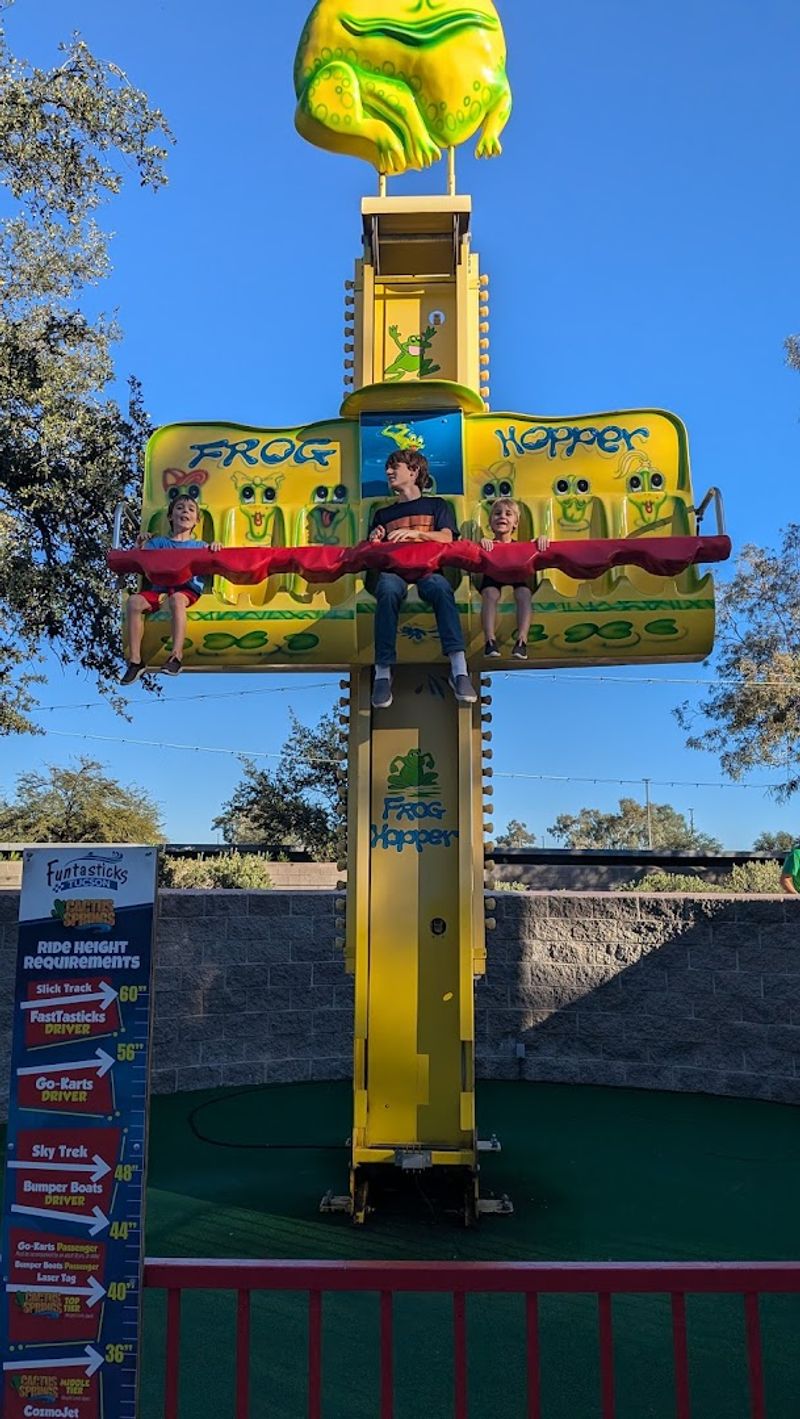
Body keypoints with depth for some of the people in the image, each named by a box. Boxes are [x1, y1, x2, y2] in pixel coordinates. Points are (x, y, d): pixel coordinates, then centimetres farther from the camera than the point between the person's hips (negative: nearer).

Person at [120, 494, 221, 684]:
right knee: (134, 601, -28)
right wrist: (139, 547, -6)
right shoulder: (158, 543, 22)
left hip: (188, 588, -2)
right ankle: (135, 660, -25)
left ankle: (176, 656, -41)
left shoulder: (199, 545, 20)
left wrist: (216, 547, -13)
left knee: (176, 599, -38)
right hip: (160, 587, 2)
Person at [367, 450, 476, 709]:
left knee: (441, 587, -39)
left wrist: (415, 533, -10)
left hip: (427, 568, -1)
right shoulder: (382, 514, 31)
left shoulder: (436, 505, 25)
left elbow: (447, 538, 7)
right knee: (389, 589, -39)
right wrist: (374, 542, 2)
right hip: (392, 569, 1)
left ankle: (459, 670, -51)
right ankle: (383, 673, -47)